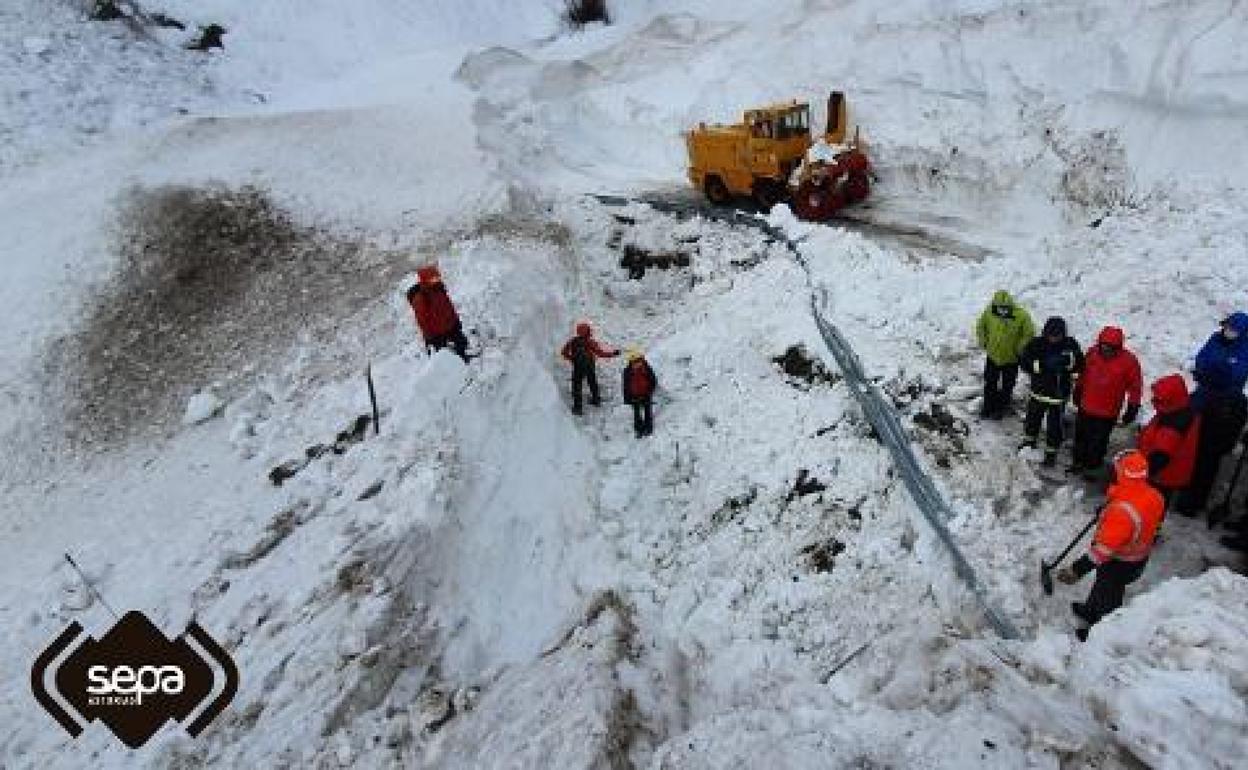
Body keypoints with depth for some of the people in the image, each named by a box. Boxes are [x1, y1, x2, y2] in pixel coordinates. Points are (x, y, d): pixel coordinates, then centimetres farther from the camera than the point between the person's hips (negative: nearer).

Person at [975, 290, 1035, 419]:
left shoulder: (1021, 316, -24)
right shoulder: (989, 312, -16)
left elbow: (1029, 334, -11)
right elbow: (980, 327, 4)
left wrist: (1019, 349, -13)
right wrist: (984, 342, -1)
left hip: (1011, 358, -2)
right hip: (993, 355, 2)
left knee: (1007, 386, 14)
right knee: (990, 383, 18)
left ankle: (1001, 408, 34)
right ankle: (988, 406, 38)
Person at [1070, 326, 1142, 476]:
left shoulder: (1129, 361, -16)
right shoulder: (1092, 353, -7)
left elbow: (1135, 386, -8)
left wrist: (1132, 408, -7)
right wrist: (1078, 392, 19)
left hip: (1108, 413, -4)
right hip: (1086, 407, 4)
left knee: (1099, 441, 7)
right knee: (1081, 436, 18)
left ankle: (1094, 466, 25)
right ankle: (1078, 462, 36)